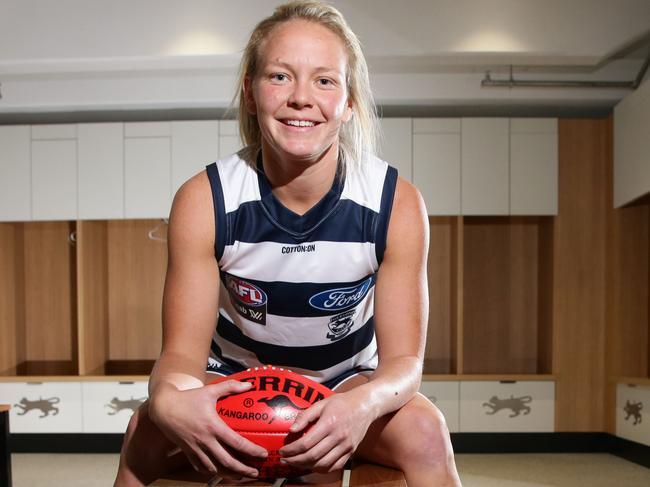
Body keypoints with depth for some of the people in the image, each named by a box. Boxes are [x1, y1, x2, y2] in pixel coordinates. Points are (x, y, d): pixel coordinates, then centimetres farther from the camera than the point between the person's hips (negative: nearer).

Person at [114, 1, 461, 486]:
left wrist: (363, 404, -44)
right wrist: (168, 399, -44)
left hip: (346, 382, 0)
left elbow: (403, 359, -19)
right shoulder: (202, 201, -20)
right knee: (148, 434, -26)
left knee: (425, 433, -29)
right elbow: (183, 350, -18)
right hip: (235, 381, 1)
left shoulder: (397, 204, -21)